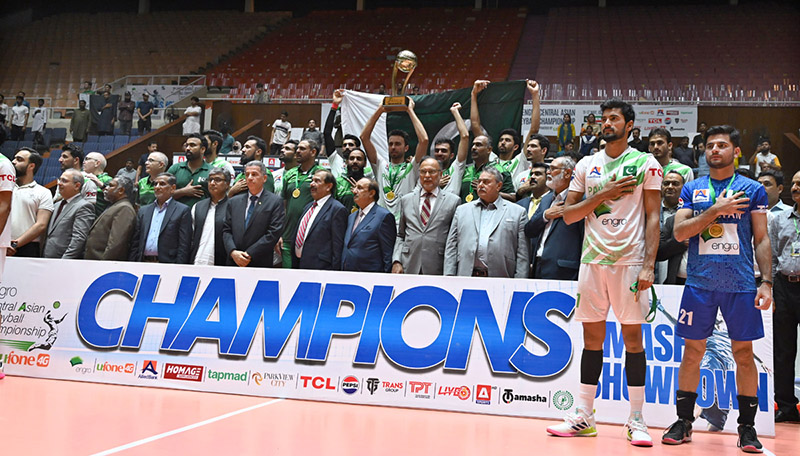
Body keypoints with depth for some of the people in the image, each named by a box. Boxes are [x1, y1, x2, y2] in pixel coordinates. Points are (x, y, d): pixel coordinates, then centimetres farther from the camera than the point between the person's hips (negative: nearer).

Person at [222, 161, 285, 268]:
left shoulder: (275, 202, 0)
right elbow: (226, 230, 10)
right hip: (234, 263, 3)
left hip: (260, 264, -3)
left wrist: (249, 255, -12)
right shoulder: (234, 202, 14)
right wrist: (233, 252, -9)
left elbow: (273, 233, -7)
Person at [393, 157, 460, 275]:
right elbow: (400, 235, 17)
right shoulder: (406, 200, 15)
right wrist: (396, 261, 3)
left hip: (437, 269, -2)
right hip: (409, 268, 2)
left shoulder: (453, 201, 5)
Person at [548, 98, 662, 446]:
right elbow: (568, 215, 8)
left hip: (629, 261, -3)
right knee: (592, 337, 6)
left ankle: (636, 421, 7)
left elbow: (652, 217, -2)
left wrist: (649, 266, -10)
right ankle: (584, 416, 12)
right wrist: (603, 195, -7)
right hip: (592, 259, 3)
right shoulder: (587, 165, 12)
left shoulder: (645, 164, 2)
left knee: (632, 337, 0)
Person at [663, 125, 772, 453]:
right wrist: (716, 209, -11)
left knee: (743, 353, 2)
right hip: (699, 282, 1)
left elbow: (762, 239, 6)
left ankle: (747, 427, 12)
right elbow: (679, 232, -2)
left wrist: (766, 281, -3)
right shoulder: (692, 189, 8)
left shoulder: (752, 189, 6)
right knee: (692, 350, 4)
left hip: (740, 284, -1)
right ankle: (684, 421, 15)